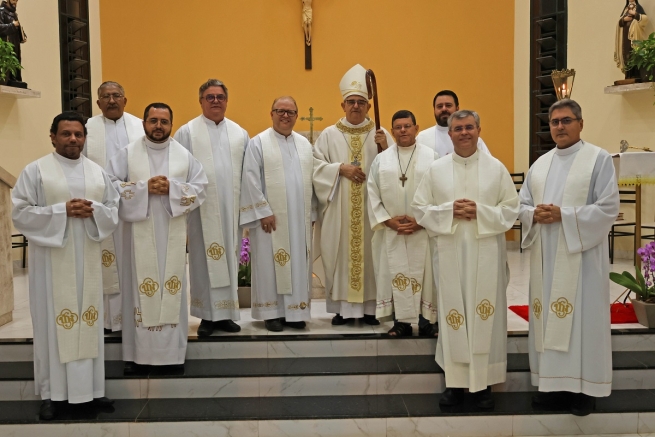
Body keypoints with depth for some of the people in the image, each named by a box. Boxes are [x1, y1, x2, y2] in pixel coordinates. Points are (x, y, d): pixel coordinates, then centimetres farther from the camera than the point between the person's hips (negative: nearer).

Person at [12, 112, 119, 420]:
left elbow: (114, 209, 10)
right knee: (53, 319, 0)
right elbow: (20, 213, -7)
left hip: (87, 258, 4)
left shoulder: (97, 172, 10)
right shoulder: (35, 171, -2)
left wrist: (93, 210, -11)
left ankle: (91, 386, 18)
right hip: (51, 258, -3)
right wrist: (61, 210, -18)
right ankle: (50, 392, 10)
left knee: (89, 318, 7)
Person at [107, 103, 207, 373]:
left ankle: (172, 351, 13)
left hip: (173, 235, 1)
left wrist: (172, 188, -14)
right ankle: (136, 352, 9)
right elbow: (111, 186, -4)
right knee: (140, 288, 0)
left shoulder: (184, 155, 6)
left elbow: (200, 188, 2)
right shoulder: (127, 153, 3)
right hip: (140, 234, -1)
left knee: (173, 289, 4)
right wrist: (144, 187, -15)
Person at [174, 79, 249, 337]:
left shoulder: (239, 133, 12)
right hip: (202, 209, -3)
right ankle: (207, 315, 10)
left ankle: (226, 313, 17)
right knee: (204, 259, 2)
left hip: (231, 209, 3)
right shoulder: (187, 132, 1)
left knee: (229, 259, 7)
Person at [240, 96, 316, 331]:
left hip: (299, 218, 5)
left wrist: (311, 213, 7)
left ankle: (295, 311, 16)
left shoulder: (304, 144, 12)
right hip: (271, 217, -4)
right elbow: (251, 180, -9)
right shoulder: (258, 143, -3)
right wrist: (263, 211, -14)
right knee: (270, 264, 1)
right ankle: (272, 313, 11)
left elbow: (311, 180, 12)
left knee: (298, 264, 7)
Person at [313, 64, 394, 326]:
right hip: (339, 210, 0)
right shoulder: (329, 134, 5)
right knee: (340, 255, 1)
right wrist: (340, 168, -12)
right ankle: (342, 308, 11)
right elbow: (316, 166, 0)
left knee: (370, 254, 3)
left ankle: (369, 308, 13)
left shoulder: (380, 134, 7)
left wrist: (386, 148, -13)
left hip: (371, 207, 1)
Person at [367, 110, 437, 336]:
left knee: (424, 273, 3)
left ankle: (428, 318, 13)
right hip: (391, 231, 2)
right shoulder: (381, 159, 6)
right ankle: (401, 320, 11)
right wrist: (388, 220, -8)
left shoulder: (432, 157, 0)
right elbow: (373, 194, 3)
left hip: (424, 229, -1)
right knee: (396, 274, 3)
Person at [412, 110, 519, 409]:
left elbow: (512, 209, 1)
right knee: (452, 316, 4)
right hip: (450, 254, 1)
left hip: (486, 254, 0)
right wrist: (449, 210, -13)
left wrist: (480, 212, -14)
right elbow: (420, 208, 3)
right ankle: (455, 381, 15)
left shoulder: (496, 168, 4)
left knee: (485, 317, 3)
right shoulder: (436, 169, 5)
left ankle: (484, 382, 15)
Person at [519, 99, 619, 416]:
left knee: (582, 317, 0)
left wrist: (564, 215, -19)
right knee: (548, 316, 8)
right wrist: (535, 214, -10)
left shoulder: (599, 159, -3)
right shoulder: (540, 164, 13)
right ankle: (553, 381, 20)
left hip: (581, 254, -5)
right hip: (546, 256, 5)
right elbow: (522, 204, 12)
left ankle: (585, 387, 12)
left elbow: (608, 208, -11)